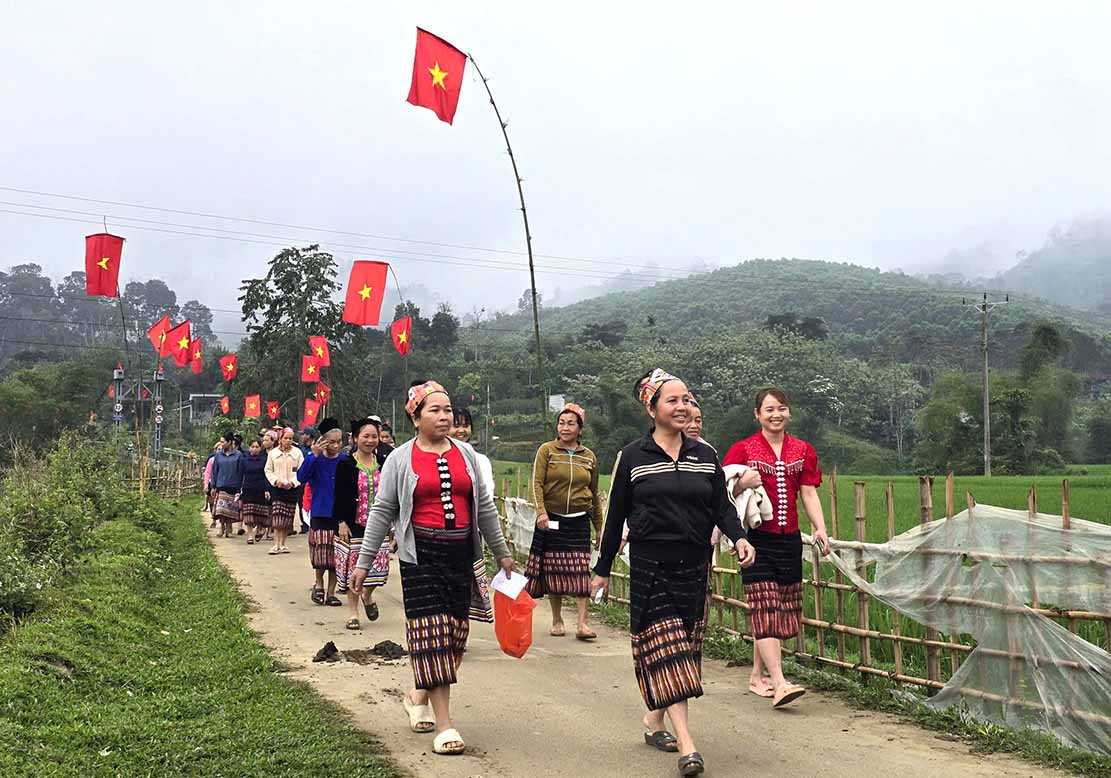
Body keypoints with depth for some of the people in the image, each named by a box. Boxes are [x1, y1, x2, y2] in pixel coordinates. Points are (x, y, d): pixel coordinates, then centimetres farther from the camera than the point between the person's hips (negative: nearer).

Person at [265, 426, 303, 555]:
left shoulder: (297, 452, 4)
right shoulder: (273, 453, 6)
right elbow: (268, 470, 8)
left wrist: (293, 482, -12)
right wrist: (276, 480, -9)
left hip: (292, 488, 1)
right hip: (277, 488, -1)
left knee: (288, 519, 4)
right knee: (277, 518, -10)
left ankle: (282, 545, 13)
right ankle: (276, 545, -8)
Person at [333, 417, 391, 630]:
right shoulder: (346, 465, -4)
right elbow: (339, 496, -5)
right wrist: (341, 523, -12)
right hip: (354, 525, -3)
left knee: (378, 565, -1)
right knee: (354, 567, 2)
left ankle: (368, 594, 31)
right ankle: (353, 612, 14)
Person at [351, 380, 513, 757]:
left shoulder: (465, 453, 11)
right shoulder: (400, 459, 1)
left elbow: (484, 507, 16)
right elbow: (382, 512, 2)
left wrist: (502, 552, 19)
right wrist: (364, 562, 0)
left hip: (462, 553, 4)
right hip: (421, 554, -4)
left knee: (455, 631, 6)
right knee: (431, 632, -8)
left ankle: (419, 696, 31)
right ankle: (444, 725, -5)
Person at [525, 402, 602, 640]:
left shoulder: (589, 457, 9)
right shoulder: (546, 450, 2)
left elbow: (594, 494, 16)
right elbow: (537, 483, -6)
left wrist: (599, 526, 18)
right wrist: (541, 511, -21)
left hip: (579, 520, 1)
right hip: (552, 519, -1)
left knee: (581, 570, -8)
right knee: (553, 570, 4)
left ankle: (582, 623, -8)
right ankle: (557, 621, 16)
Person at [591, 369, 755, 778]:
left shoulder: (705, 455, 7)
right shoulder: (633, 456, -1)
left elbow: (722, 506, 8)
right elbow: (616, 515, 3)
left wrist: (738, 537, -13)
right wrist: (602, 569, 6)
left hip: (694, 564, 4)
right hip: (650, 565, -4)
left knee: (684, 647, 10)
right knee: (665, 649, -10)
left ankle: (654, 721, 29)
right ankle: (686, 743, -13)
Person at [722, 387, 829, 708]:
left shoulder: (802, 450, 11)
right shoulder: (743, 450, 0)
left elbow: (809, 493, 7)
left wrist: (820, 528, -5)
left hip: (789, 540, 5)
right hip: (756, 540, -4)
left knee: (781, 610, 10)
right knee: (765, 610, -10)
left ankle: (757, 676, 24)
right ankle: (779, 683, -15)